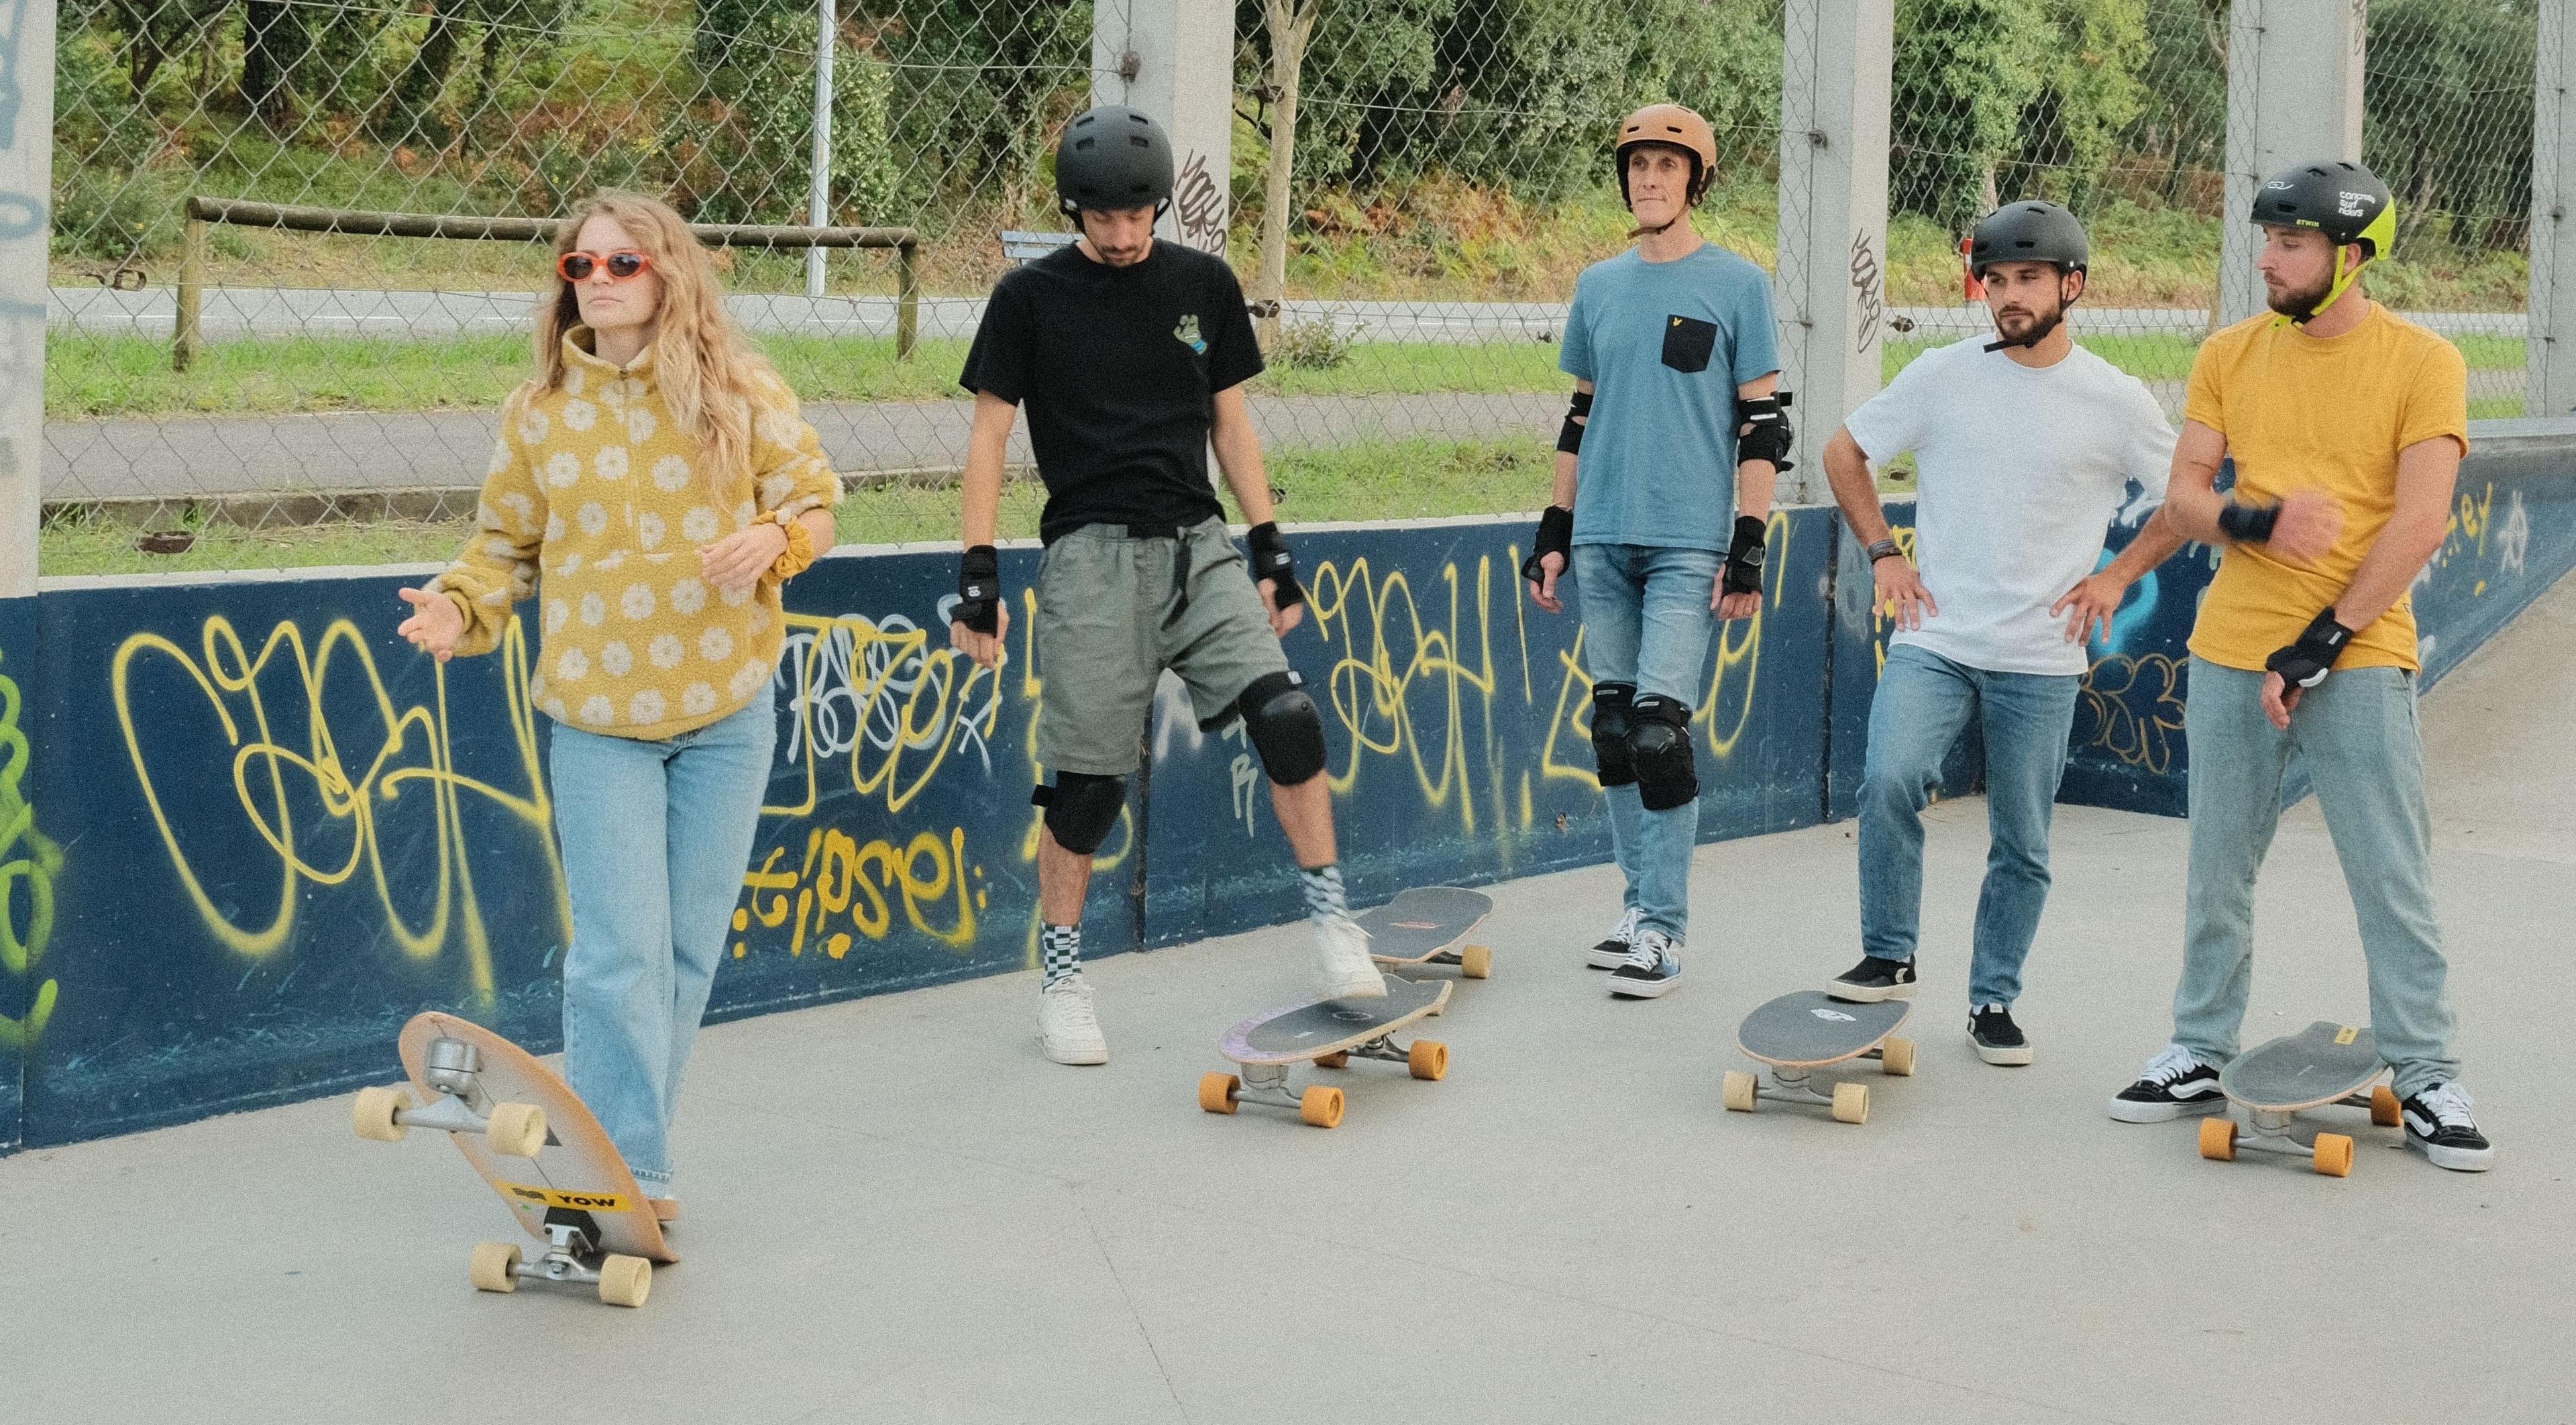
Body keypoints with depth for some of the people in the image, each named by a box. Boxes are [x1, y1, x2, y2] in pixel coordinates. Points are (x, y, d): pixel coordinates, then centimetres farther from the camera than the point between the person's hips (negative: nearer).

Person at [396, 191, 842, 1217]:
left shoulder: (739, 394, 0)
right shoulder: (539, 413, 3)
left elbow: (814, 504, 5)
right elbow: (509, 544, 10)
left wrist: (772, 537, -16)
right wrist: (462, 604, -9)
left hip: (726, 711, 1)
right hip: (597, 716, -1)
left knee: (688, 949, 9)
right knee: (620, 953, -9)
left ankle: (618, 1145, 24)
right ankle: (625, 1169, -3)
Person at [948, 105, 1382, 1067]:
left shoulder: (1203, 286, 10)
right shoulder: (1032, 297, 1)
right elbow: (989, 435, 2)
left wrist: (1270, 548, 11)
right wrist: (979, 573, -6)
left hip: (1198, 547, 3)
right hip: (1093, 555, -2)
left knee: (1285, 716, -16)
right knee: (1088, 777, -3)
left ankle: (1332, 924, -3)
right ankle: (1061, 978, 14)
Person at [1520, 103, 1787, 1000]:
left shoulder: (1736, 285, -1)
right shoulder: (1599, 285, 13)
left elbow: (1762, 426, -2)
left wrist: (1749, 547, -8)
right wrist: (1554, 534, 14)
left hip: (1689, 545, -5)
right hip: (1603, 540, 5)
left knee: (1659, 730, -12)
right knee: (1612, 727, 7)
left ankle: (1662, 933, -7)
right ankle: (1641, 906, 18)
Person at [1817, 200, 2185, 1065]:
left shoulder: (2116, 401, -1)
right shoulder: (1942, 377, 2)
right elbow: (1845, 452, 14)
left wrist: (2117, 575, 2)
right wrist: (1882, 552, 5)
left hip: (2041, 662, 0)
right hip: (1932, 642, 0)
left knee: (2022, 846, 5)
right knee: (1889, 780, -22)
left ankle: (1993, 1001, 21)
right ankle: (1889, 959, -7)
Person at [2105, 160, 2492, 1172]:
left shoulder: (2423, 364, -5)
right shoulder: (2231, 356, 8)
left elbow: (2418, 524, -11)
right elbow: (2183, 498, 6)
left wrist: (2318, 645, -15)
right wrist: (2259, 521, -16)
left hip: (2357, 661, -4)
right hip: (2231, 653, 4)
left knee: (2392, 879, -1)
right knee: (2218, 871, 10)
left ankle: (2425, 1078, 7)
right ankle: (2202, 1057, 21)